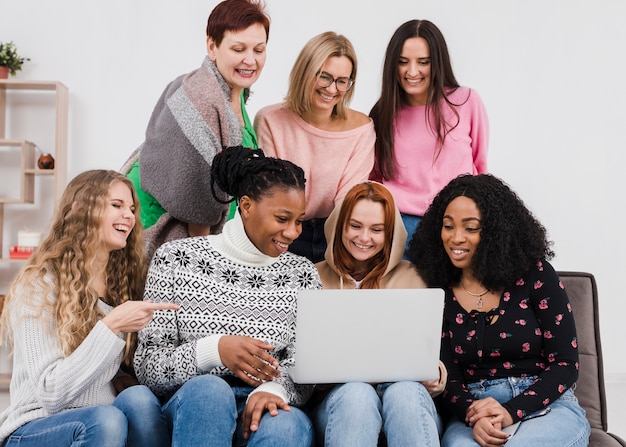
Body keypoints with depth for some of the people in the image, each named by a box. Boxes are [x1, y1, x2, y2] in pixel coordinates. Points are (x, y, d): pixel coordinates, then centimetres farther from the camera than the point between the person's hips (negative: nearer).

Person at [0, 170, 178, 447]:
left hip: (104, 419, 5)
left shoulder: (125, 281, 10)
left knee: (139, 398, -28)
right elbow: (51, 394, -17)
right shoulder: (39, 284, -9)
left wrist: (123, 379, -6)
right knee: (105, 419, -35)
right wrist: (110, 327, -24)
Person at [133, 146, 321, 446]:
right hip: (191, 407, 0)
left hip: (261, 411, 0)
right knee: (209, 388, -35)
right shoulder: (177, 259, 2)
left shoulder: (302, 275, 9)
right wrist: (215, 349, -20)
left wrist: (274, 389, -22)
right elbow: (148, 367, -1)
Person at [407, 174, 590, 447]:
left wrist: (511, 412, -17)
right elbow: (448, 379, 3)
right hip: (471, 411, 2)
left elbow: (566, 364, -2)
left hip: (548, 407, -1)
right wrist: (474, 418, -19)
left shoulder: (535, 275, -1)